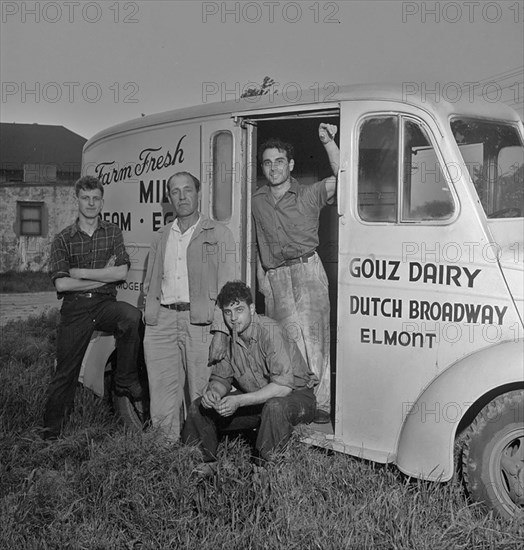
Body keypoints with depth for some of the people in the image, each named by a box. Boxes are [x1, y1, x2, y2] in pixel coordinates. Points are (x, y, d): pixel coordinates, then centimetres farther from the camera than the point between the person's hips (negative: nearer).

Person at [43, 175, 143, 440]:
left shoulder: (112, 232, 7)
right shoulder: (63, 239, 4)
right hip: (74, 308, 0)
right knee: (66, 370, 1)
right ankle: (51, 428, 19)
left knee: (132, 315, -32)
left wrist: (80, 272, -7)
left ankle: (125, 381, -14)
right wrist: (103, 277, -6)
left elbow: (122, 272, -5)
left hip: (105, 304, 0)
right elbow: (61, 283, -7)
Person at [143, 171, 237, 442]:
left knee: (201, 397, -2)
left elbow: (226, 288, -2)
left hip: (199, 321, -4)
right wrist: (149, 319, 11)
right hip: (162, 321, 4)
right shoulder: (161, 237, 19)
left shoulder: (219, 234, 5)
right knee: (162, 399, 2)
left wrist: (221, 331, -11)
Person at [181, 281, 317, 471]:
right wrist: (214, 391, -19)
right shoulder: (228, 337, -5)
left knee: (275, 407, -41)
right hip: (257, 400, 6)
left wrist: (239, 401, -34)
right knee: (199, 408, -3)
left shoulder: (270, 331, -24)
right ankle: (205, 463, 13)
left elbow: (283, 386, -31)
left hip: (296, 395, -6)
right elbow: (221, 377, 6)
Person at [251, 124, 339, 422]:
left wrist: (328, 142, -21)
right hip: (275, 277, 3)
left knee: (314, 335, -7)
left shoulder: (309, 195, 4)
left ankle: (320, 402, -4)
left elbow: (340, 178, -11)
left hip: (307, 268, -3)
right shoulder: (258, 202, 15)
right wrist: (261, 277, 13)